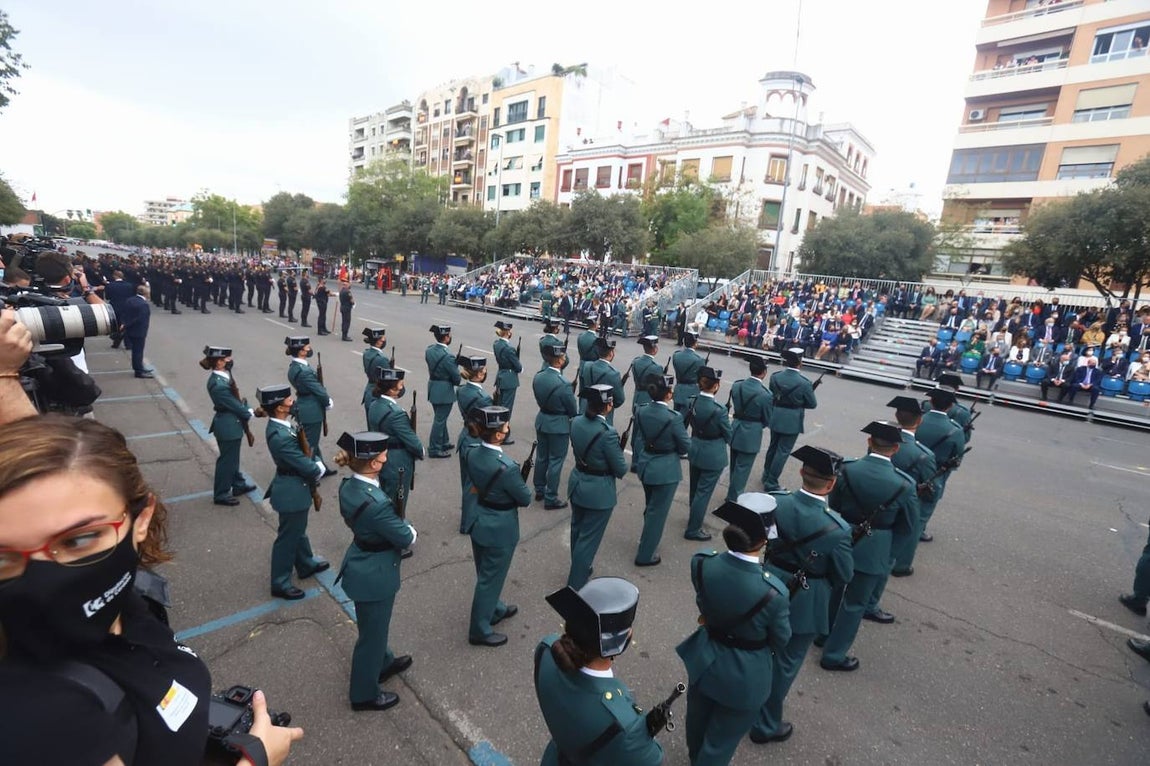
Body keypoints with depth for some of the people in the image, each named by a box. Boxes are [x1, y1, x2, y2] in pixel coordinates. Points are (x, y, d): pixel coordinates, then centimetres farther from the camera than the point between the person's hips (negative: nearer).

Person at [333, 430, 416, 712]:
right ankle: (364, 694, 37)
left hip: (361, 565, 9)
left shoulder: (349, 485, -8)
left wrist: (397, 525, -6)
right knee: (372, 632, 15)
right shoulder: (375, 503, -36)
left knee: (374, 625, 30)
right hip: (375, 575, -8)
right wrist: (411, 530, -2)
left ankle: (384, 663, 55)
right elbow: (405, 538, -23)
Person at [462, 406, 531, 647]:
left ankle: (495, 610, 50)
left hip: (479, 522, 8)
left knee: (486, 573, 26)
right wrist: (521, 486, 2)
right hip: (500, 529, -8)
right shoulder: (506, 467, -31)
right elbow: (525, 499, -16)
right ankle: (480, 631, 30)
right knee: (490, 578, 11)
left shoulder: (473, 455, -8)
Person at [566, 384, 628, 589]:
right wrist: (620, 454, 2)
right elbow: (621, 470, -18)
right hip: (598, 491, -7)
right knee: (588, 538, 9)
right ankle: (575, 584, 22)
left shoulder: (576, 422, -7)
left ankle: (579, 570, 48)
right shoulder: (608, 433, -28)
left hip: (577, 483, 7)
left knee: (577, 530, 25)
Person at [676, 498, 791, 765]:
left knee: (698, 723, 33)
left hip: (705, 659, 5)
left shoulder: (701, 563, -25)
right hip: (745, 676, -4)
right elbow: (780, 640, -13)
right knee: (720, 742, 23)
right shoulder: (774, 592, -34)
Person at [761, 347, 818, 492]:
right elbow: (813, 404, -7)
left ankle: (766, 475, 38)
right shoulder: (805, 383, -19)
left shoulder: (775, 376, -8)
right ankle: (771, 483, 11)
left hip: (775, 418, 5)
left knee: (773, 446, 22)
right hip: (792, 422, -5)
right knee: (783, 451, 5)